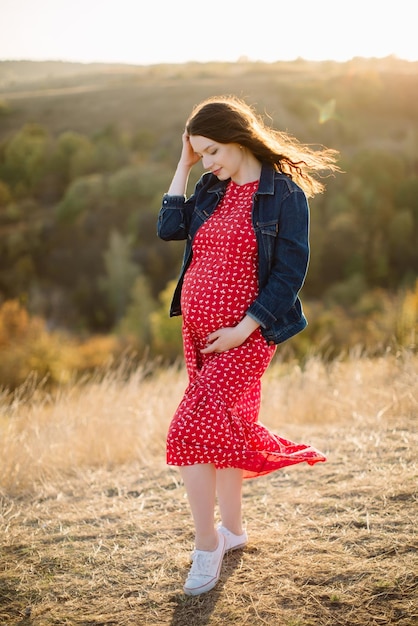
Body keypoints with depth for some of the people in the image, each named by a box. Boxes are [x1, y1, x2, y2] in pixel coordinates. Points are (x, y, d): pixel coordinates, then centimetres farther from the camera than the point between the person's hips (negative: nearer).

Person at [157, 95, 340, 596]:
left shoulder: (285, 193, -9)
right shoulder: (210, 189, 9)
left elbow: (291, 270, -13)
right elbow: (169, 228, -3)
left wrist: (244, 328, -17)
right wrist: (182, 167, -1)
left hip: (245, 334, -6)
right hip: (197, 330, 7)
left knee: (190, 431, -14)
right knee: (223, 428, 16)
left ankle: (206, 546, 1)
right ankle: (232, 528, 33)